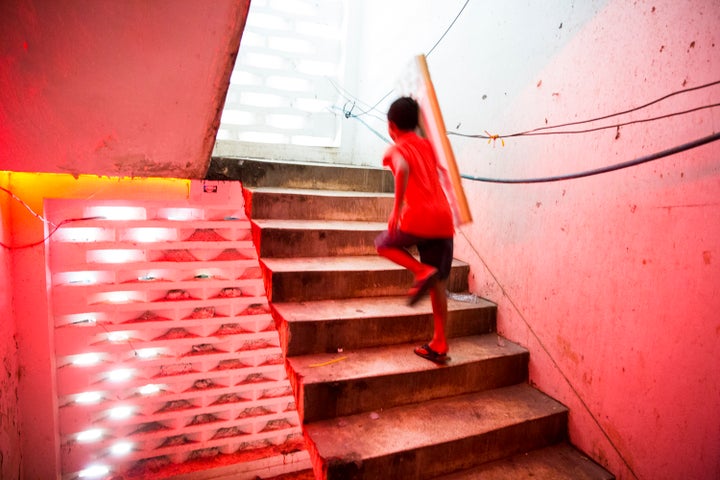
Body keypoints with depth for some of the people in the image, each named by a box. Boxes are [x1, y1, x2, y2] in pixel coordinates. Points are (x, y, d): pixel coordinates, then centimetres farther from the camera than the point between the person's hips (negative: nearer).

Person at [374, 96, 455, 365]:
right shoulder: (425, 145, 21)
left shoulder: (396, 149, 3)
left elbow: (403, 169, -19)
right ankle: (439, 346, 16)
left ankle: (423, 272, -3)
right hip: (444, 220, 6)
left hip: (419, 217, -6)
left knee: (384, 244, 21)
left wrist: (396, 209, -19)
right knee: (439, 285, 12)